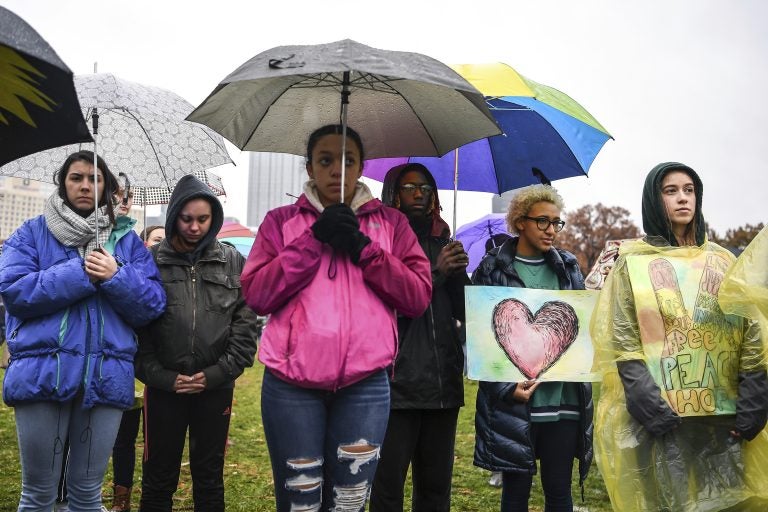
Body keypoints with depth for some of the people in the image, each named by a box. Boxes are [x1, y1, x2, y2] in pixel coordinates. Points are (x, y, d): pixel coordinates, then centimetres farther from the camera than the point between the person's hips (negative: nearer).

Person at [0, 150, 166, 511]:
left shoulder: (127, 241, 11)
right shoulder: (32, 233, 8)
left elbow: (153, 305, 3)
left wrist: (116, 277, -14)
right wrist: (82, 274, -13)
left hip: (106, 376, 1)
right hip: (42, 372, -1)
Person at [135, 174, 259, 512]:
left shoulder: (233, 263, 3)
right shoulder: (150, 262, 0)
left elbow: (245, 324, 0)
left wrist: (217, 373, -8)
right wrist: (162, 376, -10)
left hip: (216, 387, 1)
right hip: (163, 386, -1)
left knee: (209, 478, 13)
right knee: (158, 478, 10)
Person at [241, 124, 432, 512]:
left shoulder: (391, 223, 11)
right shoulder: (281, 221, 10)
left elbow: (418, 297, 1)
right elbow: (256, 295, -2)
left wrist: (363, 248, -9)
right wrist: (313, 240, -9)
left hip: (365, 385, 1)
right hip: (292, 384, 0)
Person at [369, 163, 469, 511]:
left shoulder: (443, 244, 14)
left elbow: (467, 312, 9)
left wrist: (458, 271, -9)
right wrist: (435, 272, -17)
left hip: (444, 383, 5)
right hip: (397, 385, -4)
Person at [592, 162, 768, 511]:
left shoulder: (722, 261, 14)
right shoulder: (632, 262, 6)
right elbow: (621, 338, -3)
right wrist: (643, 396, -16)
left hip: (723, 412, 3)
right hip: (660, 412, -3)